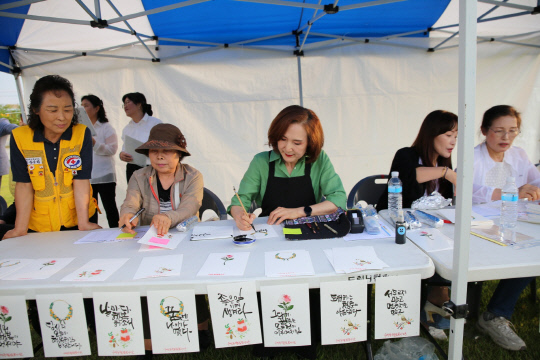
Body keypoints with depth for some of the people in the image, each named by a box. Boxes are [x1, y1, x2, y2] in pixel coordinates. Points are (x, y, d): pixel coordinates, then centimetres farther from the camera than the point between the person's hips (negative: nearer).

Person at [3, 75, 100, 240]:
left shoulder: (82, 134, -12)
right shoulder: (19, 137, -9)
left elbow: (81, 181, -14)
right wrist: (20, 228, -11)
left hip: (77, 219, -1)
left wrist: (84, 223, -19)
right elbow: (24, 184, -7)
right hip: (39, 225, 1)